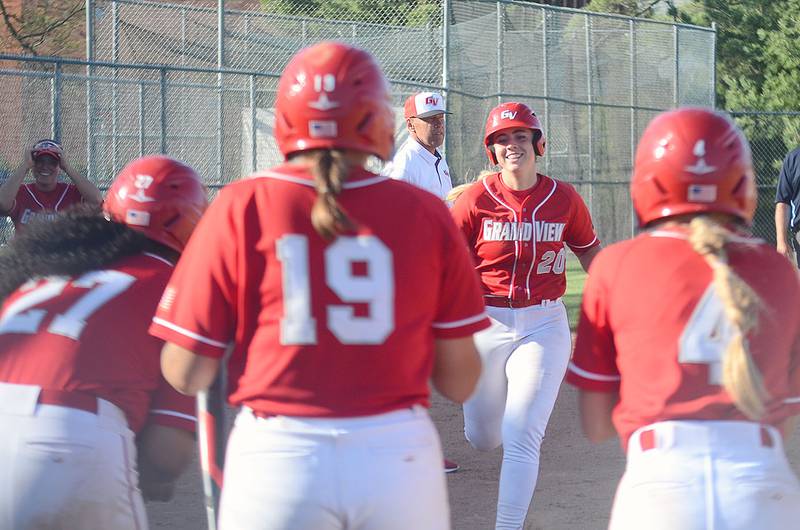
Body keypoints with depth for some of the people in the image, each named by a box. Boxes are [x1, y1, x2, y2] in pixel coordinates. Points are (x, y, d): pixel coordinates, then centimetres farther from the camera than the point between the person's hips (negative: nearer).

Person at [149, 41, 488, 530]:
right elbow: (460, 382, 3)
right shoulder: (426, 213, 1)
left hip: (276, 456, -1)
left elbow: (187, 375, -3)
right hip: (399, 455, 1)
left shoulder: (242, 207, -3)